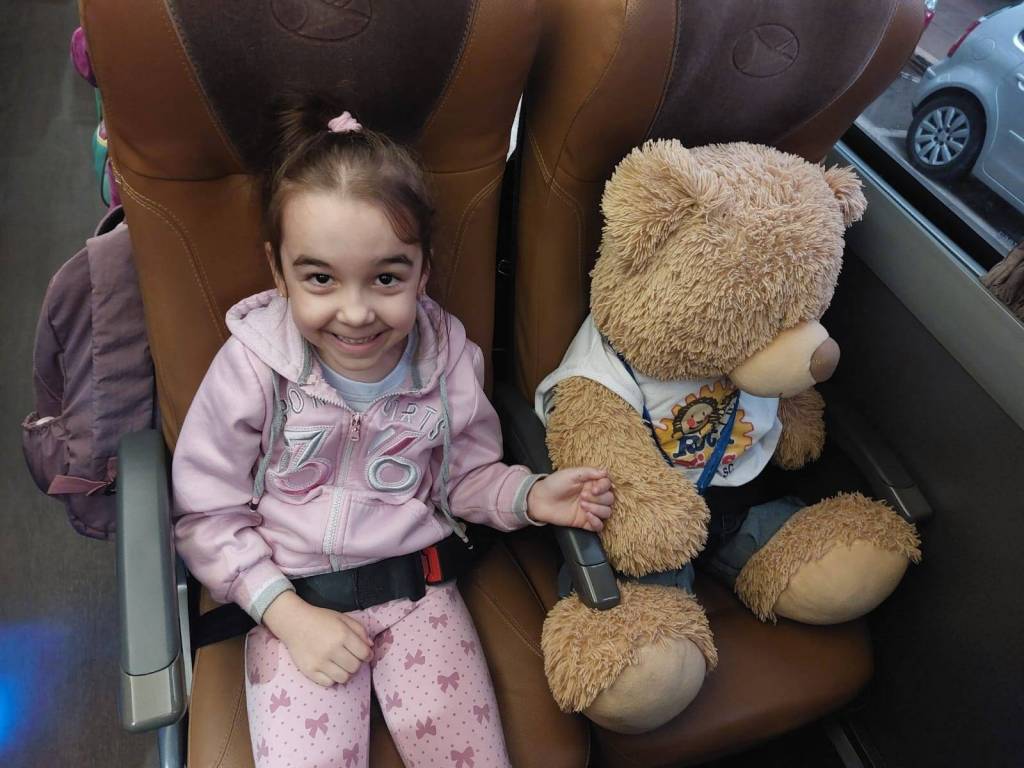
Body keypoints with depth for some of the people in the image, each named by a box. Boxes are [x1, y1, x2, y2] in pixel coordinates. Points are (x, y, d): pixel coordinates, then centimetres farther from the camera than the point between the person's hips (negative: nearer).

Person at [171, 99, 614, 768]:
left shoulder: (451, 358, -9)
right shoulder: (251, 366, -15)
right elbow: (207, 517, -7)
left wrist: (530, 496, -13)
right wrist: (287, 612, -13)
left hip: (418, 591, 2)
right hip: (295, 601, -1)